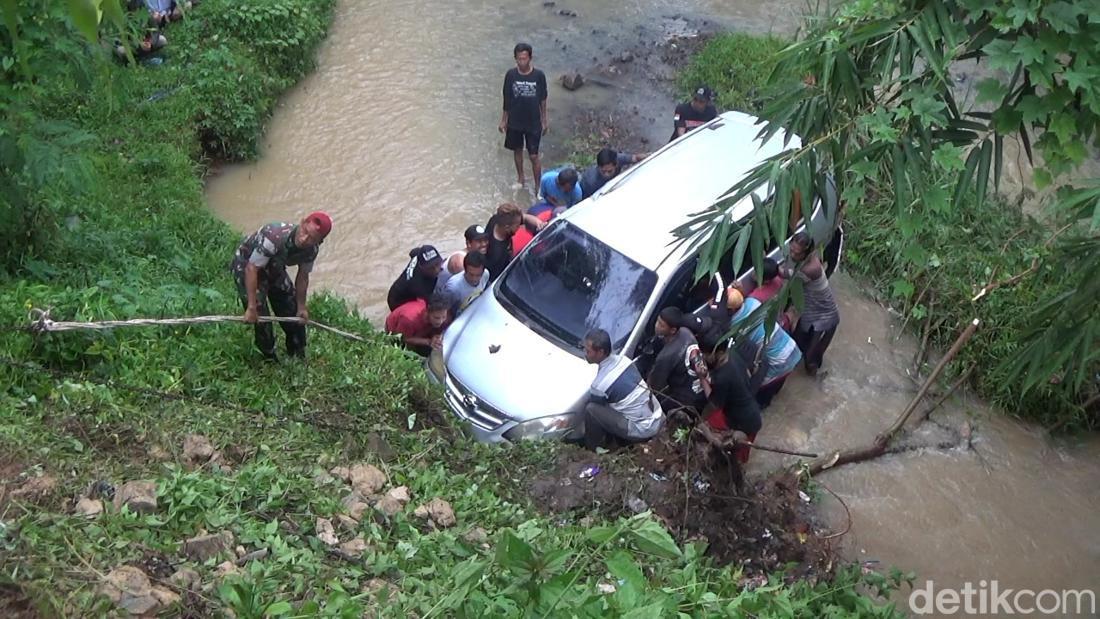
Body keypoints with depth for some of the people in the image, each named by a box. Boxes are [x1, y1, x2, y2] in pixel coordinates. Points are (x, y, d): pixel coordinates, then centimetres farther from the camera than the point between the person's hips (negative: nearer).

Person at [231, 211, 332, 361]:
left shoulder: (311, 249, -21)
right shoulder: (274, 237, -42)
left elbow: (302, 275, -4)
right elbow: (251, 269, -37)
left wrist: (301, 306, 0)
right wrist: (251, 308, -35)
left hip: (274, 269, 6)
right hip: (246, 267, -6)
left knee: (293, 312, 10)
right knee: (261, 318, -10)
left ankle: (298, 358, 30)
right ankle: (271, 361, 13)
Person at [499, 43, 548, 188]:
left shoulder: (539, 75, -15)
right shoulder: (510, 74, -11)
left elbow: (543, 99, -3)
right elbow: (507, 99, -1)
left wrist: (545, 120, 3)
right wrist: (503, 120, 4)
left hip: (533, 123, -2)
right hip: (514, 122, 2)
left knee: (534, 156, 3)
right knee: (517, 150, 20)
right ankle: (521, 178, 43)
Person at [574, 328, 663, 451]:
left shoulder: (600, 384, -21)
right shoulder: (623, 360, 1)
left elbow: (594, 406, -1)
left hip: (643, 430, -8)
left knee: (591, 409, -12)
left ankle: (593, 449, 7)